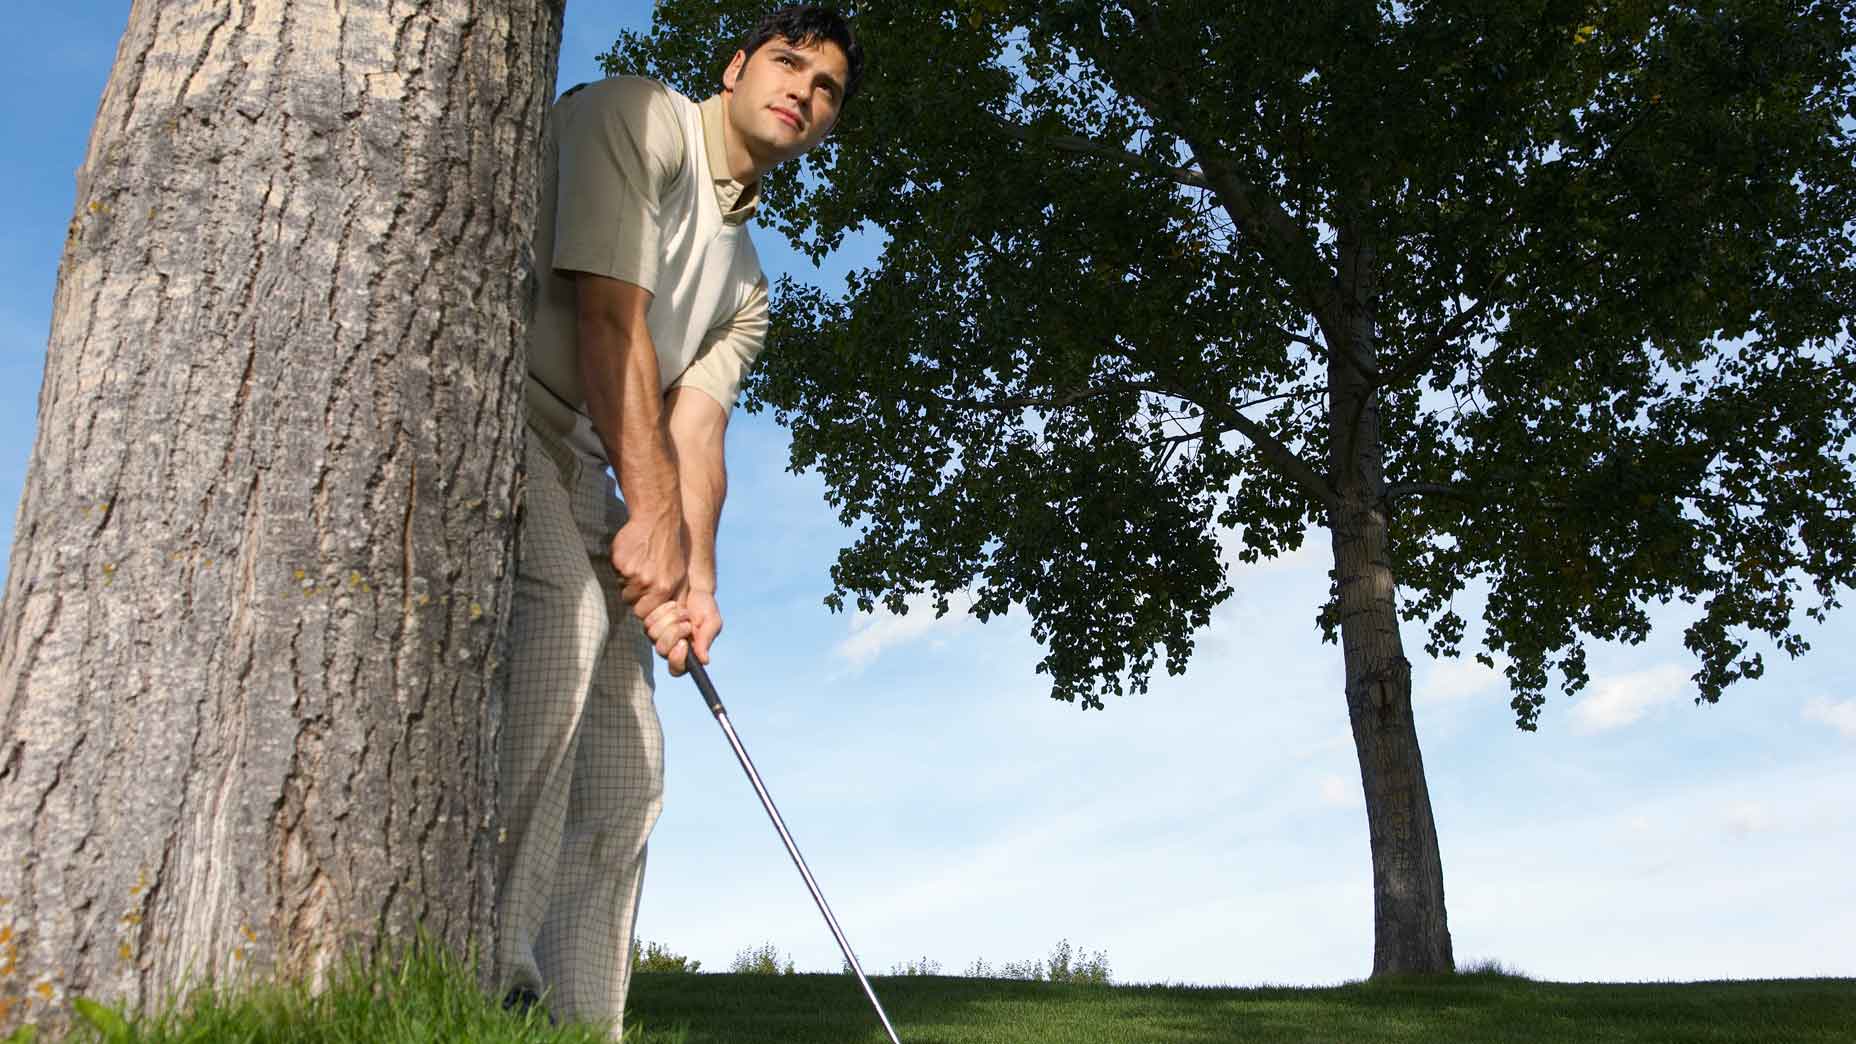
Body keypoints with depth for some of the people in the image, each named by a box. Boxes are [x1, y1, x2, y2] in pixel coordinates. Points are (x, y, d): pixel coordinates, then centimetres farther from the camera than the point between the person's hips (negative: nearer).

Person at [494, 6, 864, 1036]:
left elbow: (697, 430, 7)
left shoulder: (746, 285, 22)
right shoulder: (635, 114, 0)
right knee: (563, 615, -34)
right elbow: (608, 312, -13)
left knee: (625, 770, 4)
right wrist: (653, 515, -19)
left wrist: (695, 576, -11)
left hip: (578, 472, 9)